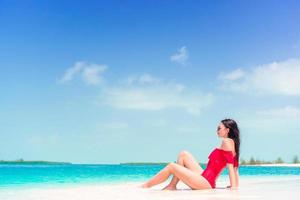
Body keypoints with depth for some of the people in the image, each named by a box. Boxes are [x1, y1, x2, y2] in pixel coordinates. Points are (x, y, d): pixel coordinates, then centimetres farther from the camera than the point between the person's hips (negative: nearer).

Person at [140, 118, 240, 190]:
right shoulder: (232, 143, 17)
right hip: (204, 179, 10)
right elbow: (235, 167, 15)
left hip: (206, 182, -10)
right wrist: (235, 185, 14)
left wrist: (233, 186, -23)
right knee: (183, 154, 12)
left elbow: (230, 165, -17)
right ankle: (172, 186, 8)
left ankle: (145, 186, 3)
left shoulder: (226, 141, -9)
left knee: (171, 166, -8)